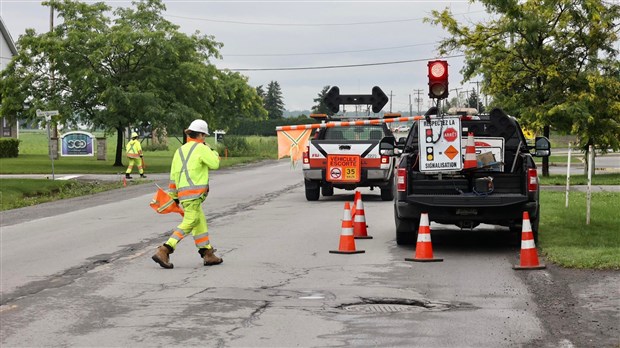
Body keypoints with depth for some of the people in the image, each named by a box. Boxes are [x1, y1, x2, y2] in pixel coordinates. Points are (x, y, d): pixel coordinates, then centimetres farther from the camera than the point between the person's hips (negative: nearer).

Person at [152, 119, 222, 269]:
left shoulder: (180, 151, 17)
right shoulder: (201, 148, -4)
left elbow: (173, 176, 17)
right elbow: (214, 164, 1)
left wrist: (173, 196, 21)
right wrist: (214, 152, 19)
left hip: (182, 193, 8)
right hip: (194, 193, -8)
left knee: (200, 223, 14)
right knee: (189, 223, -10)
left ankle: (208, 254, 17)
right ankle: (164, 251, -20)